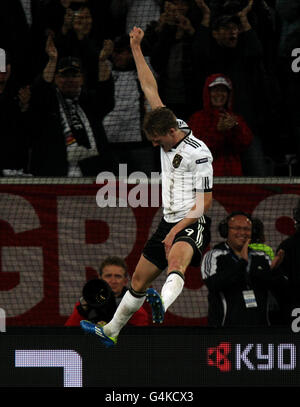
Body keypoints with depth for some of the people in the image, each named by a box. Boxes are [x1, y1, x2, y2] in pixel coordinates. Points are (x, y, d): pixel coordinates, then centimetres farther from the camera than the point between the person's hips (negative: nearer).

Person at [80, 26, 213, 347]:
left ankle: (162, 304, -69)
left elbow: (205, 202, -17)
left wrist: (175, 232, -23)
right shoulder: (169, 132, 6)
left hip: (192, 225, -8)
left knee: (176, 262, -39)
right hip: (169, 222, 8)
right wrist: (136, 49, 10)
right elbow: (150, 89, 11)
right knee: (139, 280, 16)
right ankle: (111, 332, 30)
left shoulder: (198, 153, -16)